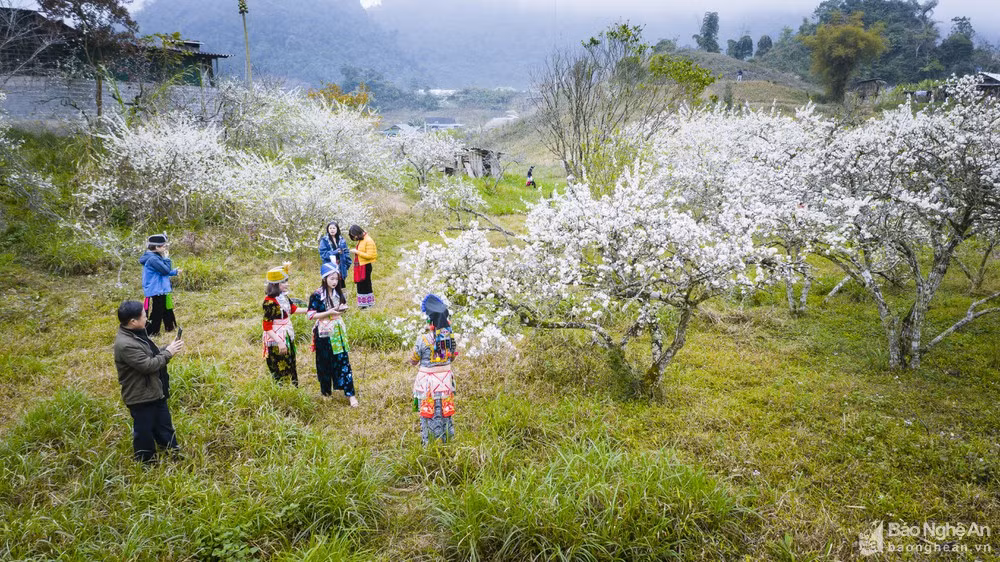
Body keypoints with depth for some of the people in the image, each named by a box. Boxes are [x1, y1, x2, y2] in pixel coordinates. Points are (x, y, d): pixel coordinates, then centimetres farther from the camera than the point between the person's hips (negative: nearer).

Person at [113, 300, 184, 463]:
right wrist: (168, 352, -18)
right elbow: (148, 365, -29)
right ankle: (146, 460, 29)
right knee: (144, 430, 10)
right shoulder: (125, 344, -31)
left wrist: (168, 347, -3)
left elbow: (151, 354, 13)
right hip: (140, 396, -10)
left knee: (163, 423, 24)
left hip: (154, 391, 10)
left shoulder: (136, 334, 2)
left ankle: (172, 451, 41)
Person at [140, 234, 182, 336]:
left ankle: (170, 328, 35)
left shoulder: (156, 257, 10)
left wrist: (175, 272, 23)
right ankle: (151, 333, 4)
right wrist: (166, 258, -11)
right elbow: (166, 270, -22)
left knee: (167, 311, 22)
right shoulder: (152, 259, -22)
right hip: (155, 292, -11)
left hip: (161, 291, 11)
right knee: (155, 315, -4)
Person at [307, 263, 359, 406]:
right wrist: (329, 312, -22)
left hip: (338, 331, 4)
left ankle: (350, 393, 3)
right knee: (325, 363, 9)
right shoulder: (317, 296, -13)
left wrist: (343, 309, -7)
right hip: (324, 333, -4)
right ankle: (326, 392, 27)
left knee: (343, 361, 1)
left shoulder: (338, 293, 3)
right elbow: (310, 315, -14)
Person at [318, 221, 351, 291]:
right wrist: (335, 252, -17)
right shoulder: (324, 240, -1)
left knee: (341, 287, 7)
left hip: (340, 267, 3)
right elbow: (322, 253, -8)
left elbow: (346, 253, 9)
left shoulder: (341, 240, 9)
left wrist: (347, 264, -1)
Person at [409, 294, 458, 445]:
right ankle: (446, 439, 27)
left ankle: (428, 442, 14)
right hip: (446, 378, 4)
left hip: (427, 381, -4)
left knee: (427, 410, 8)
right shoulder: (450, 337, -8)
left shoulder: (423, 339, -20)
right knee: (445, 409, 17)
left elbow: (413, 360, -7)